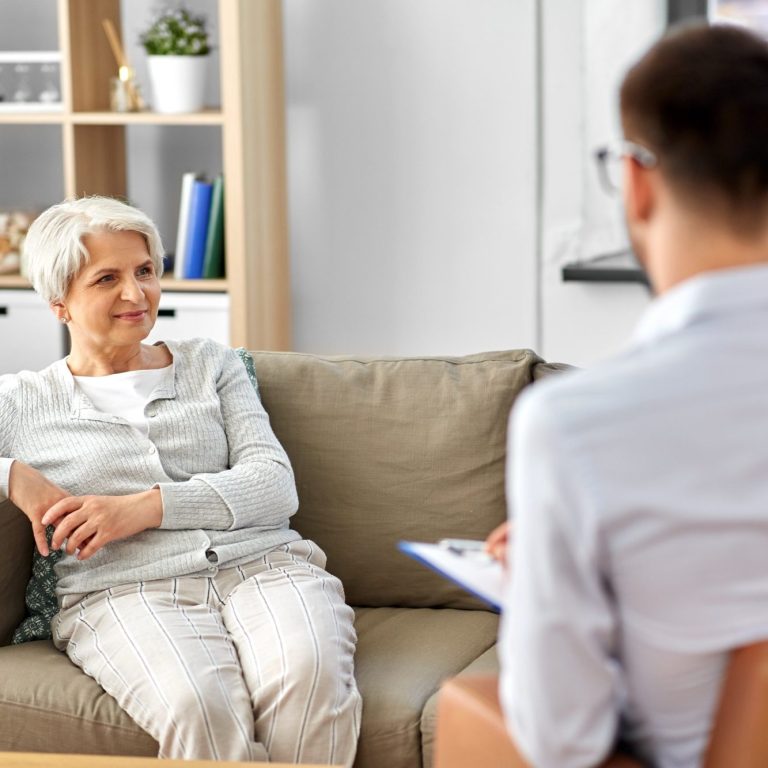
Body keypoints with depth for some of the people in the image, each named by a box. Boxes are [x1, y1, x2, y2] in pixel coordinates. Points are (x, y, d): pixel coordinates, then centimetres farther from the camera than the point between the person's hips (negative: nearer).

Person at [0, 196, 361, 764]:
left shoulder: (210, 365, 22)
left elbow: (275, 484, 8)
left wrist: (148, 507, -5)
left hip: (263, 566, 2)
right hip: (124, 593, -2)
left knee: (310, 679, -35)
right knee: (199, 706, -38)